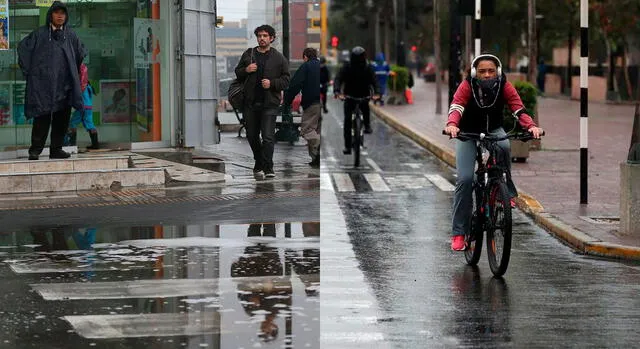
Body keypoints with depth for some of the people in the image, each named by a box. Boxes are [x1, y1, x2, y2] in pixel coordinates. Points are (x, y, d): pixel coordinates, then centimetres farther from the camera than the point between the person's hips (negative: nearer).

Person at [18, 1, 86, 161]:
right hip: (43, 84, -4)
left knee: (62, 117, 3)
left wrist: (75, 72, 23)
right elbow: (23, 47, 6)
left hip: (64, 85, 4)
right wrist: (28, 70, 3)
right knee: (42, 117, -8)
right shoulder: (40, 34, 1)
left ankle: (56, 149, 11)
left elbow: (81, 53, 27)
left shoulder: (70, 35, 12)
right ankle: (35, 150, -4)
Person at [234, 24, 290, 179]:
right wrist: (246, 70, -4)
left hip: (269, 104, -4)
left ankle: (267, 168, -11)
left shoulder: (279, 58, 3)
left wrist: (271, 83, -14)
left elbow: (286, 80, 3)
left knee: (268, 137, -12)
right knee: (252, 136, 11)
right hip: (251, 103, 4)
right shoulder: (248, 55, 10)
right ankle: (259, 164, 29)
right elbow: (237, 74, 17)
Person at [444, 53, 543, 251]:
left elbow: (518, 108, -26)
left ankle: (506, 191, -15)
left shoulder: (504, 86, -17)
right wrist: (452, 125, -58)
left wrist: (531, 126, -46)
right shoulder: (467, 86, -22)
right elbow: (456, 106, -37)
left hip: (493, 131, 1)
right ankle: (459, 233, -8)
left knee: (503, 147, -36)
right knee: (465, 179, -15)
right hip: (468, 133, -1)